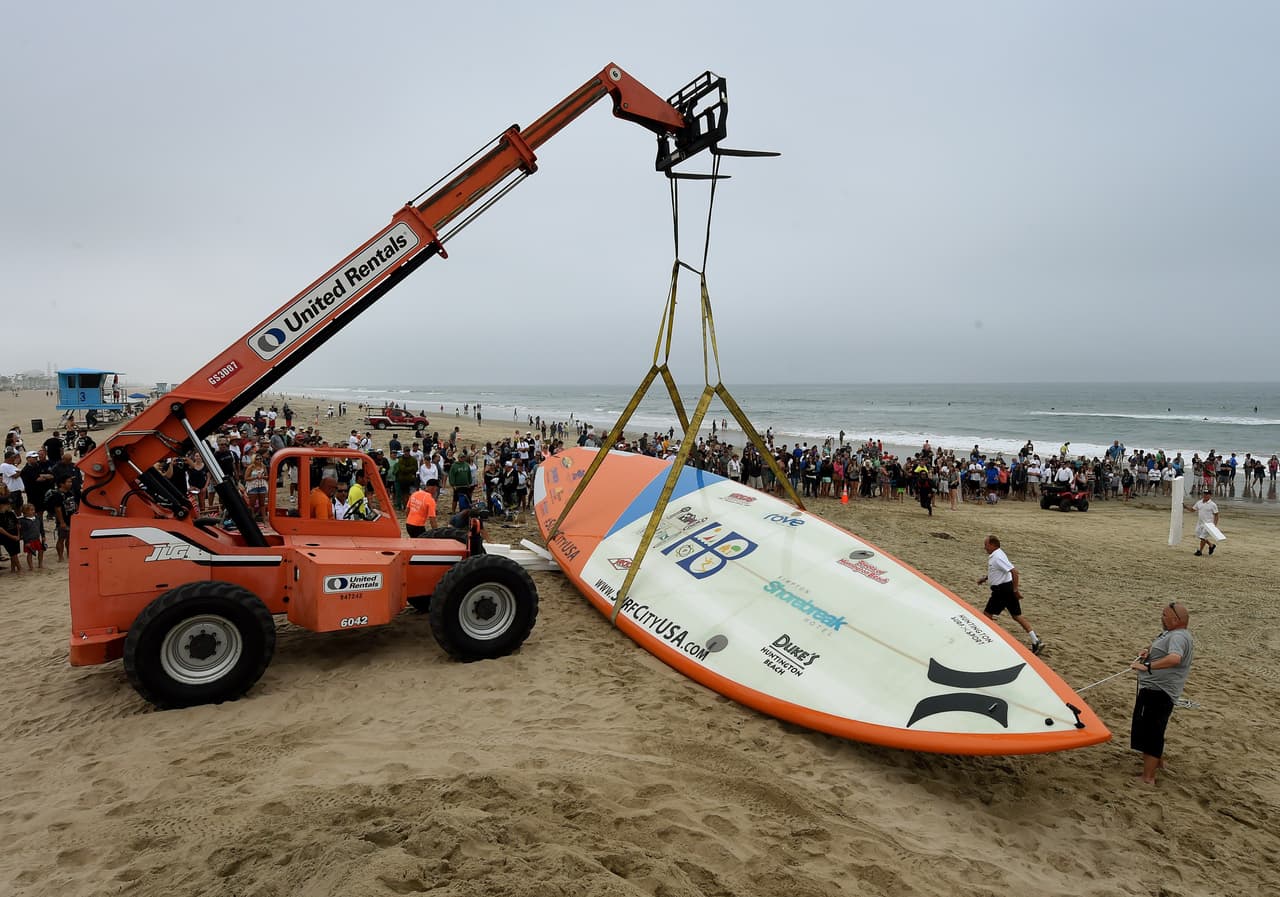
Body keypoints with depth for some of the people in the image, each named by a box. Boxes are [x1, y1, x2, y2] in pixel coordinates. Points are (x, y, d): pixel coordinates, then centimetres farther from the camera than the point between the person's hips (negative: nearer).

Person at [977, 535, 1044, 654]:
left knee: (987, 614, 1)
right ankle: (1036, 641, 9)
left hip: (1002, 590, -10)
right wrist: (985, 578, 23)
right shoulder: (994, 555, 11)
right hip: (1008, 589, 10)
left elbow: (1014, 571, -28)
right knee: (1017, 616, 11)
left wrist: (1015, 590, -24)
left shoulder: (997, 557, -21)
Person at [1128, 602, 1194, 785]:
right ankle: (1158, 761, 46)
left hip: (1158, 691, -11)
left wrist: (1147, 666, -43)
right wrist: (1148, 652, 11)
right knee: (1154, 729, 28)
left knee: (1150, 732, -6)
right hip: (1153, 689, 11)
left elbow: (1175, 658, -40)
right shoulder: (1171, 633, 13)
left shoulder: (1178, 636, -21)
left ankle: (1147, 778, -1)